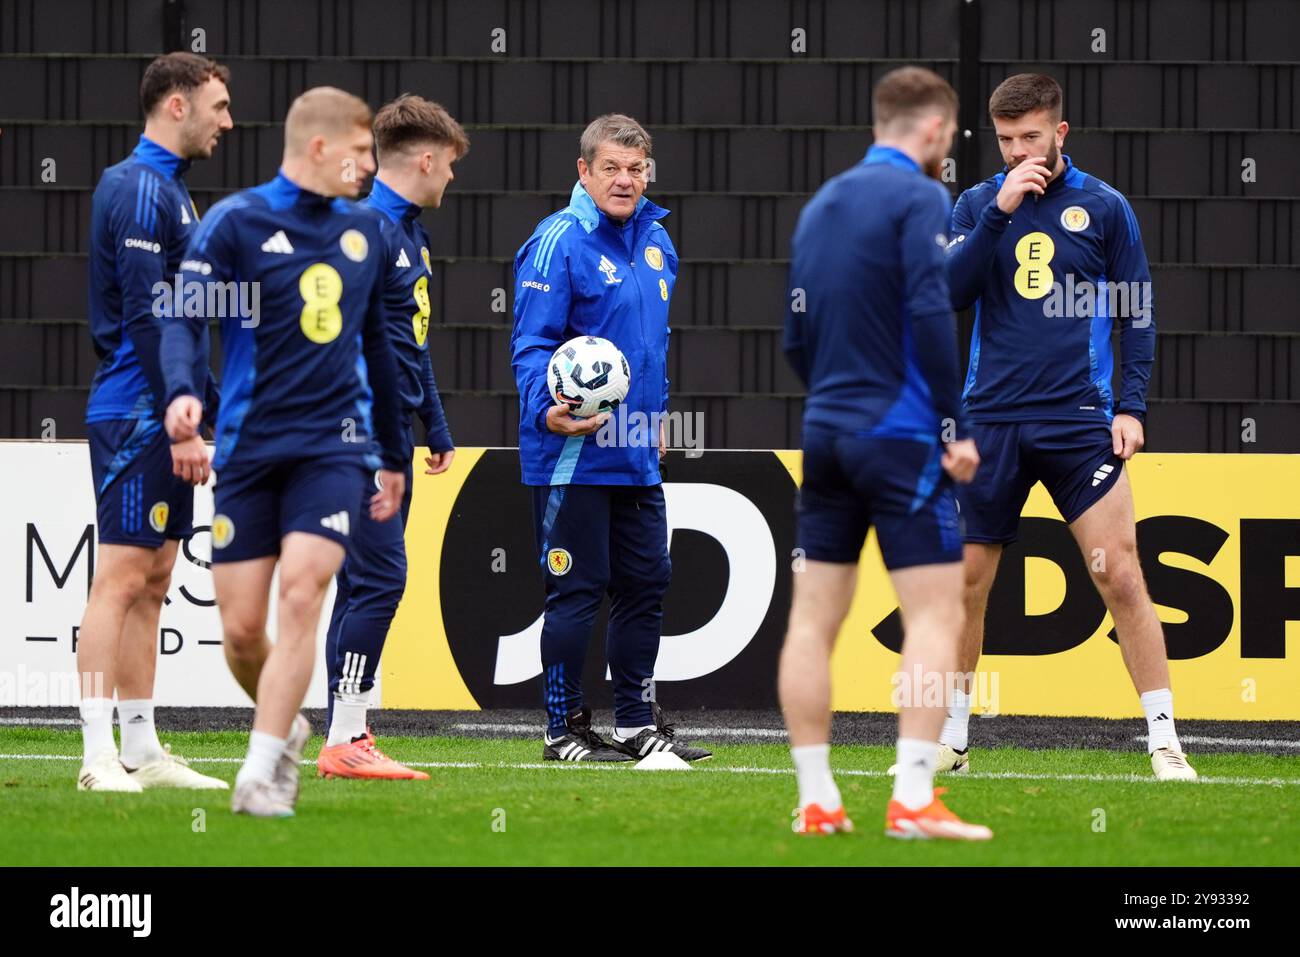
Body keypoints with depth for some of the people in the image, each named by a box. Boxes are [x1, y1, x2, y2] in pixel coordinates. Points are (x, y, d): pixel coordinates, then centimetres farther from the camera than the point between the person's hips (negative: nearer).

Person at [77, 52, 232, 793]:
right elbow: (145, 318, -19)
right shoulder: (140, 190, -13)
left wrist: (219, 409, 23)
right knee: (122, 578, -11)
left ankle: (143, 753, 13)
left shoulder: (170, 190, 19)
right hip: (138, 418, -10)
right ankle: (100, 757, -13)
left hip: (165, 422, 10)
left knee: (151, 585, 10)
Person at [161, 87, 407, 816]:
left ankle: (261, 773, -15)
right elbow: (185, 316, -12)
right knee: (242, 628, 0)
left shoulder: (365, 231, 12)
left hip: (334, 445, 2)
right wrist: (182, 392, -33)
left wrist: (395, 456, 26)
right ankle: (288, 727, 29)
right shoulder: (237, 221, -3)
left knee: (301, 595, -16)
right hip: (250, 447, -2)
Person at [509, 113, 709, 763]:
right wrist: (546, 410, -31)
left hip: (637, 458, 8)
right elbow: (533, 342, -17)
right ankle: (564, 728, 4)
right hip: (573, 453, -8)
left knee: (646, 582, 12)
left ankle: (637, 722, 21)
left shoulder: (655, 240, 12)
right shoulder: (558, 242, -13)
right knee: (577, 589, -4)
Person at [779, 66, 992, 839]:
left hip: (825, 430, 8)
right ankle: (913, 801, -16)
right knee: (935, 611, -7)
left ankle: (817, 802, 7)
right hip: (899, 434, -8)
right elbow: (931, 315, -17)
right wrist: (956, 427, -13)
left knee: (815, 617, 6)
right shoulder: (918, 199, -8)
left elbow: (795, 331, 16)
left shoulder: (822, 203, 14)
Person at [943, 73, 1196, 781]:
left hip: (1079, 422, -2)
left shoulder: (1103, 208, 3)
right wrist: (1000, 213, -13)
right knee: (968, 579, 6)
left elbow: (1137, 315, 6)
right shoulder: (978, 204, 7)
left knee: (1120, 574, -9)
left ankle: (1164, 743, -6)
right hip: (992, 421, 2)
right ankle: (952, 738, 20)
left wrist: (1131, 405, -4)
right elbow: (950, 292, -6)